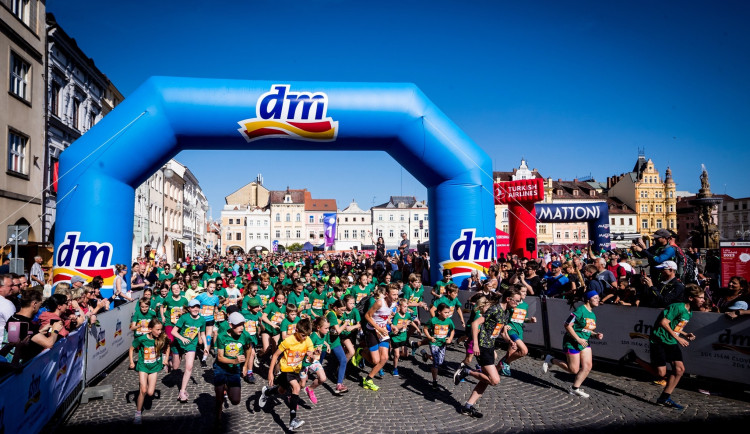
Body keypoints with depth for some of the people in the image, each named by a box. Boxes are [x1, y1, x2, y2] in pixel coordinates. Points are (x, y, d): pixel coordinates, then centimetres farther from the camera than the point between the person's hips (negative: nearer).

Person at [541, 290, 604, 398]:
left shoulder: (592, 314, 10)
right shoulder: (580, 310, -18)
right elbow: (567, 325, -20)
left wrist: (595, 335, 2)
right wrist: (578, 339, -21)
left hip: (584, 343, 9)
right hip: (572, 342, -9)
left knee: (587, 366, 0)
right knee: (574, 370, -3)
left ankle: (575, 388, 13)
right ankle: (551, 360, 15)